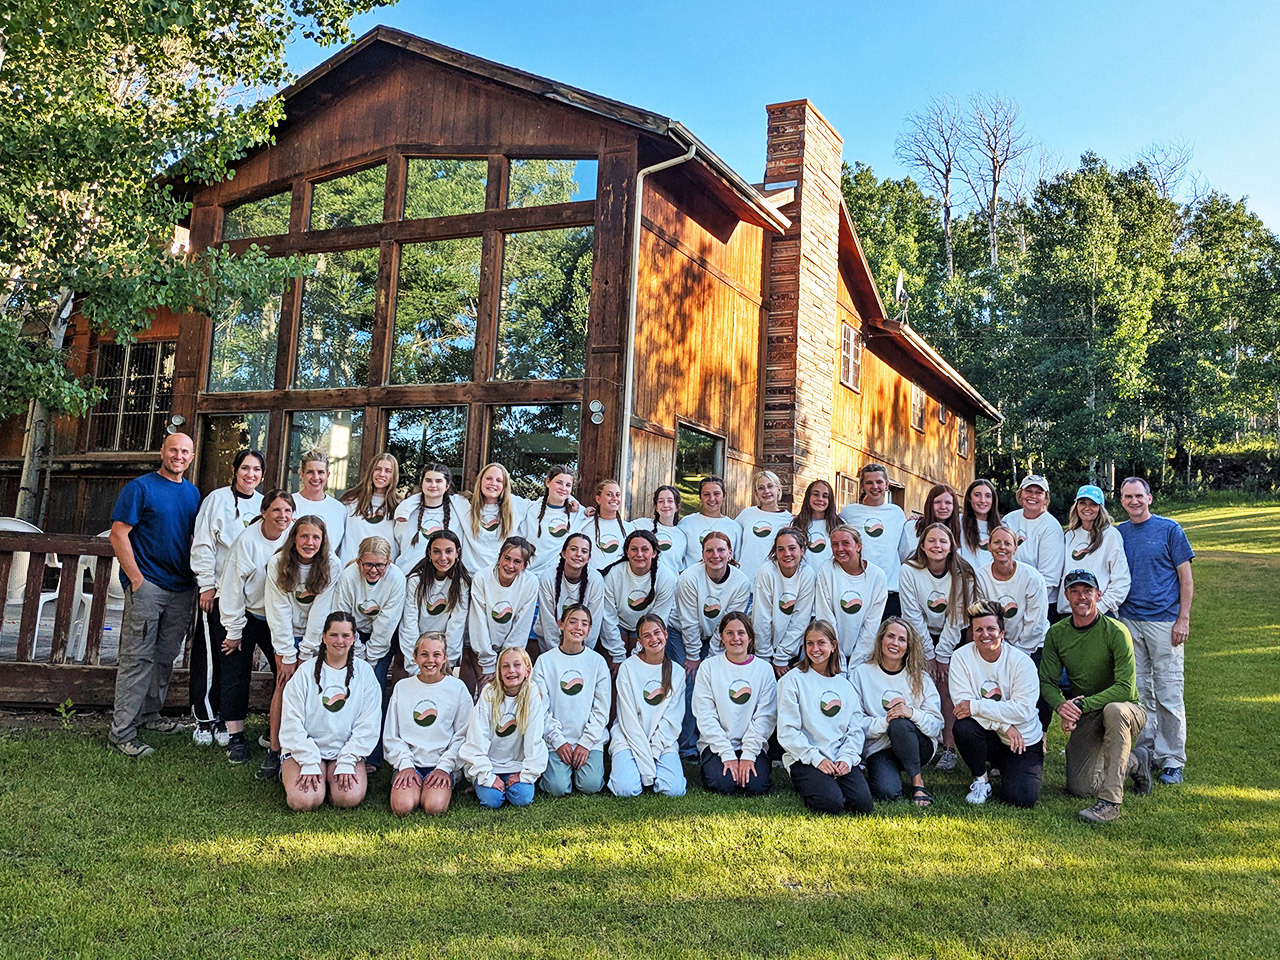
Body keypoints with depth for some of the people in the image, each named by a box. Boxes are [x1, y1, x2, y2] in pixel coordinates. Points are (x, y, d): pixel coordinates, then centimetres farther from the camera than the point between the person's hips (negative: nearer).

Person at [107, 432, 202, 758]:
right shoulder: (140, 487, -4)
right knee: (137, 658, -7)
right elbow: (118, 535, -8)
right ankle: (121, 732, -2)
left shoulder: (193, 493, 14)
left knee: (165, 656, 13)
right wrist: (136, 578, -14)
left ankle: (149, 714, 28)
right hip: (147, 585, -6)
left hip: (182, 588, 6)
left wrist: (199, 577, 10)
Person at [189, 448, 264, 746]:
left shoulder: (263, 504, 9)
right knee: (210, 655, 0)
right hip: (219, 589, -3)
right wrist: (207, 585, -6)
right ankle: (204, 719, 12)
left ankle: (223, 719, 17)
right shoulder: (217, 499, 0)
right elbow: (202, 544, -2)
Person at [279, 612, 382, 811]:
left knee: (350, 798, -23)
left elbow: (367, 726, -1)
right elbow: (292, 722, -5)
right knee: (304, 800, -22)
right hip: (305, 749, 0)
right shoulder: (306, 671, -1)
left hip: (347, 750, 1)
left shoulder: (364, 672, 2)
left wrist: (346, 763, -11)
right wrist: (309, 764, -13)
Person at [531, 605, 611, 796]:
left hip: (591, 739, 0)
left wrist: (586, 742, -8)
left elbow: (602, 709, 1)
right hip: (556, 738, 0)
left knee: (591, 786, -19)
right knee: (558, 788, -18)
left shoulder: (597, 661, 3)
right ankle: (550, 765, 14)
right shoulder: (545, 661, 2)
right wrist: (558, 741, -9)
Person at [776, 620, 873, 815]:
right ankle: (806, 786, 3)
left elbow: (855, 730, 12)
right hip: (805, 759, -4)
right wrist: (816, 759, -14)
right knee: (831, 803, -28)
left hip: (842, 760, 4)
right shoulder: (793, 680, 1)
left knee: (862, 803, -21)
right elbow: (787, 730, -6)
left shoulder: (845, 685, 16)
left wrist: (847, 758, -7)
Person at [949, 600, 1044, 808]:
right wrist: (1004, 725, -24)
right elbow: (962, 702, -16)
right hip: (988, 737, 1)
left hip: (1024, 740, -1)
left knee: (1021, 799, -19)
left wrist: (976, 707, -25)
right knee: (963, 727, -32)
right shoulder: (962, 657, -9)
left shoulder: (1021, 662, -12)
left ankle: (1003, 768, 19)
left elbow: (1023, 709, -21)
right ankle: (981, 778, -2)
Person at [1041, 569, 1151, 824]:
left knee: (1114, 710, -41)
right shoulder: (1056, 633, -1)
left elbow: (1125, 688, -21)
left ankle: (1110, 801, -34)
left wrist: (1083, 704, -29)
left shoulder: (1116, 632, -15)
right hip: (1084, 718, 4)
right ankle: (1134, 762, 21)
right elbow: (1046, 681, 0)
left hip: (1127, 710, -4)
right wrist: (1061, 705, -22)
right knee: (1080, 788, -11)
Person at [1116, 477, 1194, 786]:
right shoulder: (1118, 534, 10)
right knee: (1139, 692, 9)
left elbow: (1186, 577, 0)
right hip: (1129, 621, 4)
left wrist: (1183, 619, -7)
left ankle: (1172, 760, 5)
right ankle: (1144, 752, 19)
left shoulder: (1169, 529, 0)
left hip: (1164, 621, -3)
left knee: (1169, 694, -3)